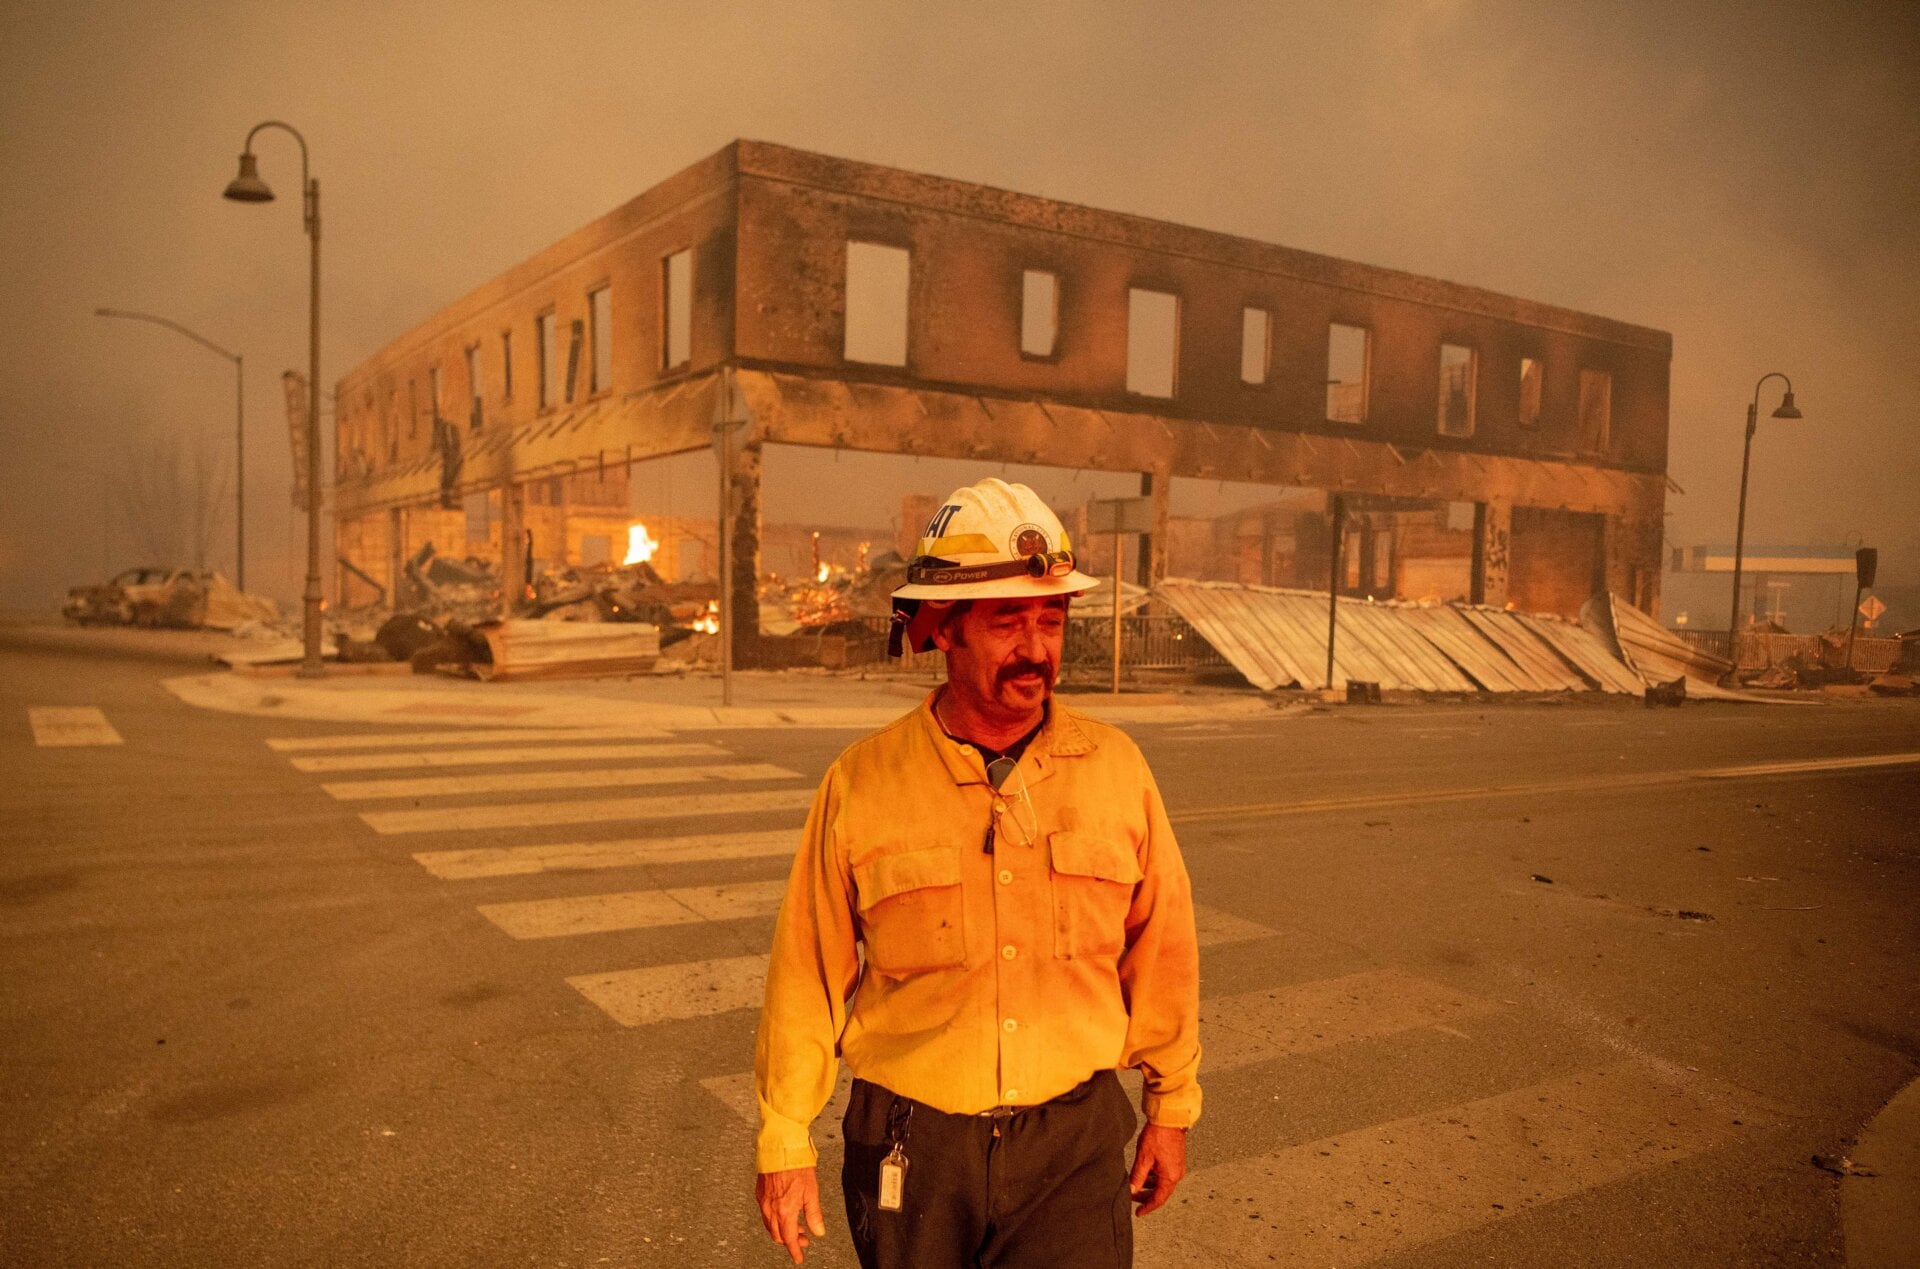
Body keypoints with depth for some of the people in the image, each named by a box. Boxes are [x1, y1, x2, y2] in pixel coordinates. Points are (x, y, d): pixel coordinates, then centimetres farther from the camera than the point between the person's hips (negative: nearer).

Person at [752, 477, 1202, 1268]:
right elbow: (808, 972, -3)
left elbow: (1160, 945, 4)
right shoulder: (862, 784, -9)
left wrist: (1171, 1105, 10)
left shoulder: (1115, 768, -5)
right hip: (912, 1147, 0)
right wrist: (784, 1141, 1)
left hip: (1072, 1141, 0)